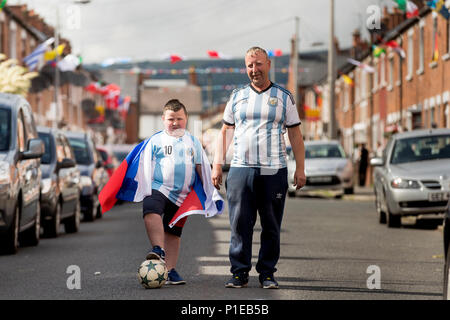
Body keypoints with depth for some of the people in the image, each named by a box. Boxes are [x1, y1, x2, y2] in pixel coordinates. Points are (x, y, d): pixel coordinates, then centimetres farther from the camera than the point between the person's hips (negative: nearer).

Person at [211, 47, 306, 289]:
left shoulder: (284, 97, 9)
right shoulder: (237, 96, 13)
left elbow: (295, 135, 8)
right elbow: (225, 132, 15)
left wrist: (300, 169, 2)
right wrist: (217, 165, 8)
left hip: (273, 171, -1)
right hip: (240, 169, 1)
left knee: (271, 227, 1)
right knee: (240, 224, -2)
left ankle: (267, 274, 9)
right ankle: (239, 273, 3)